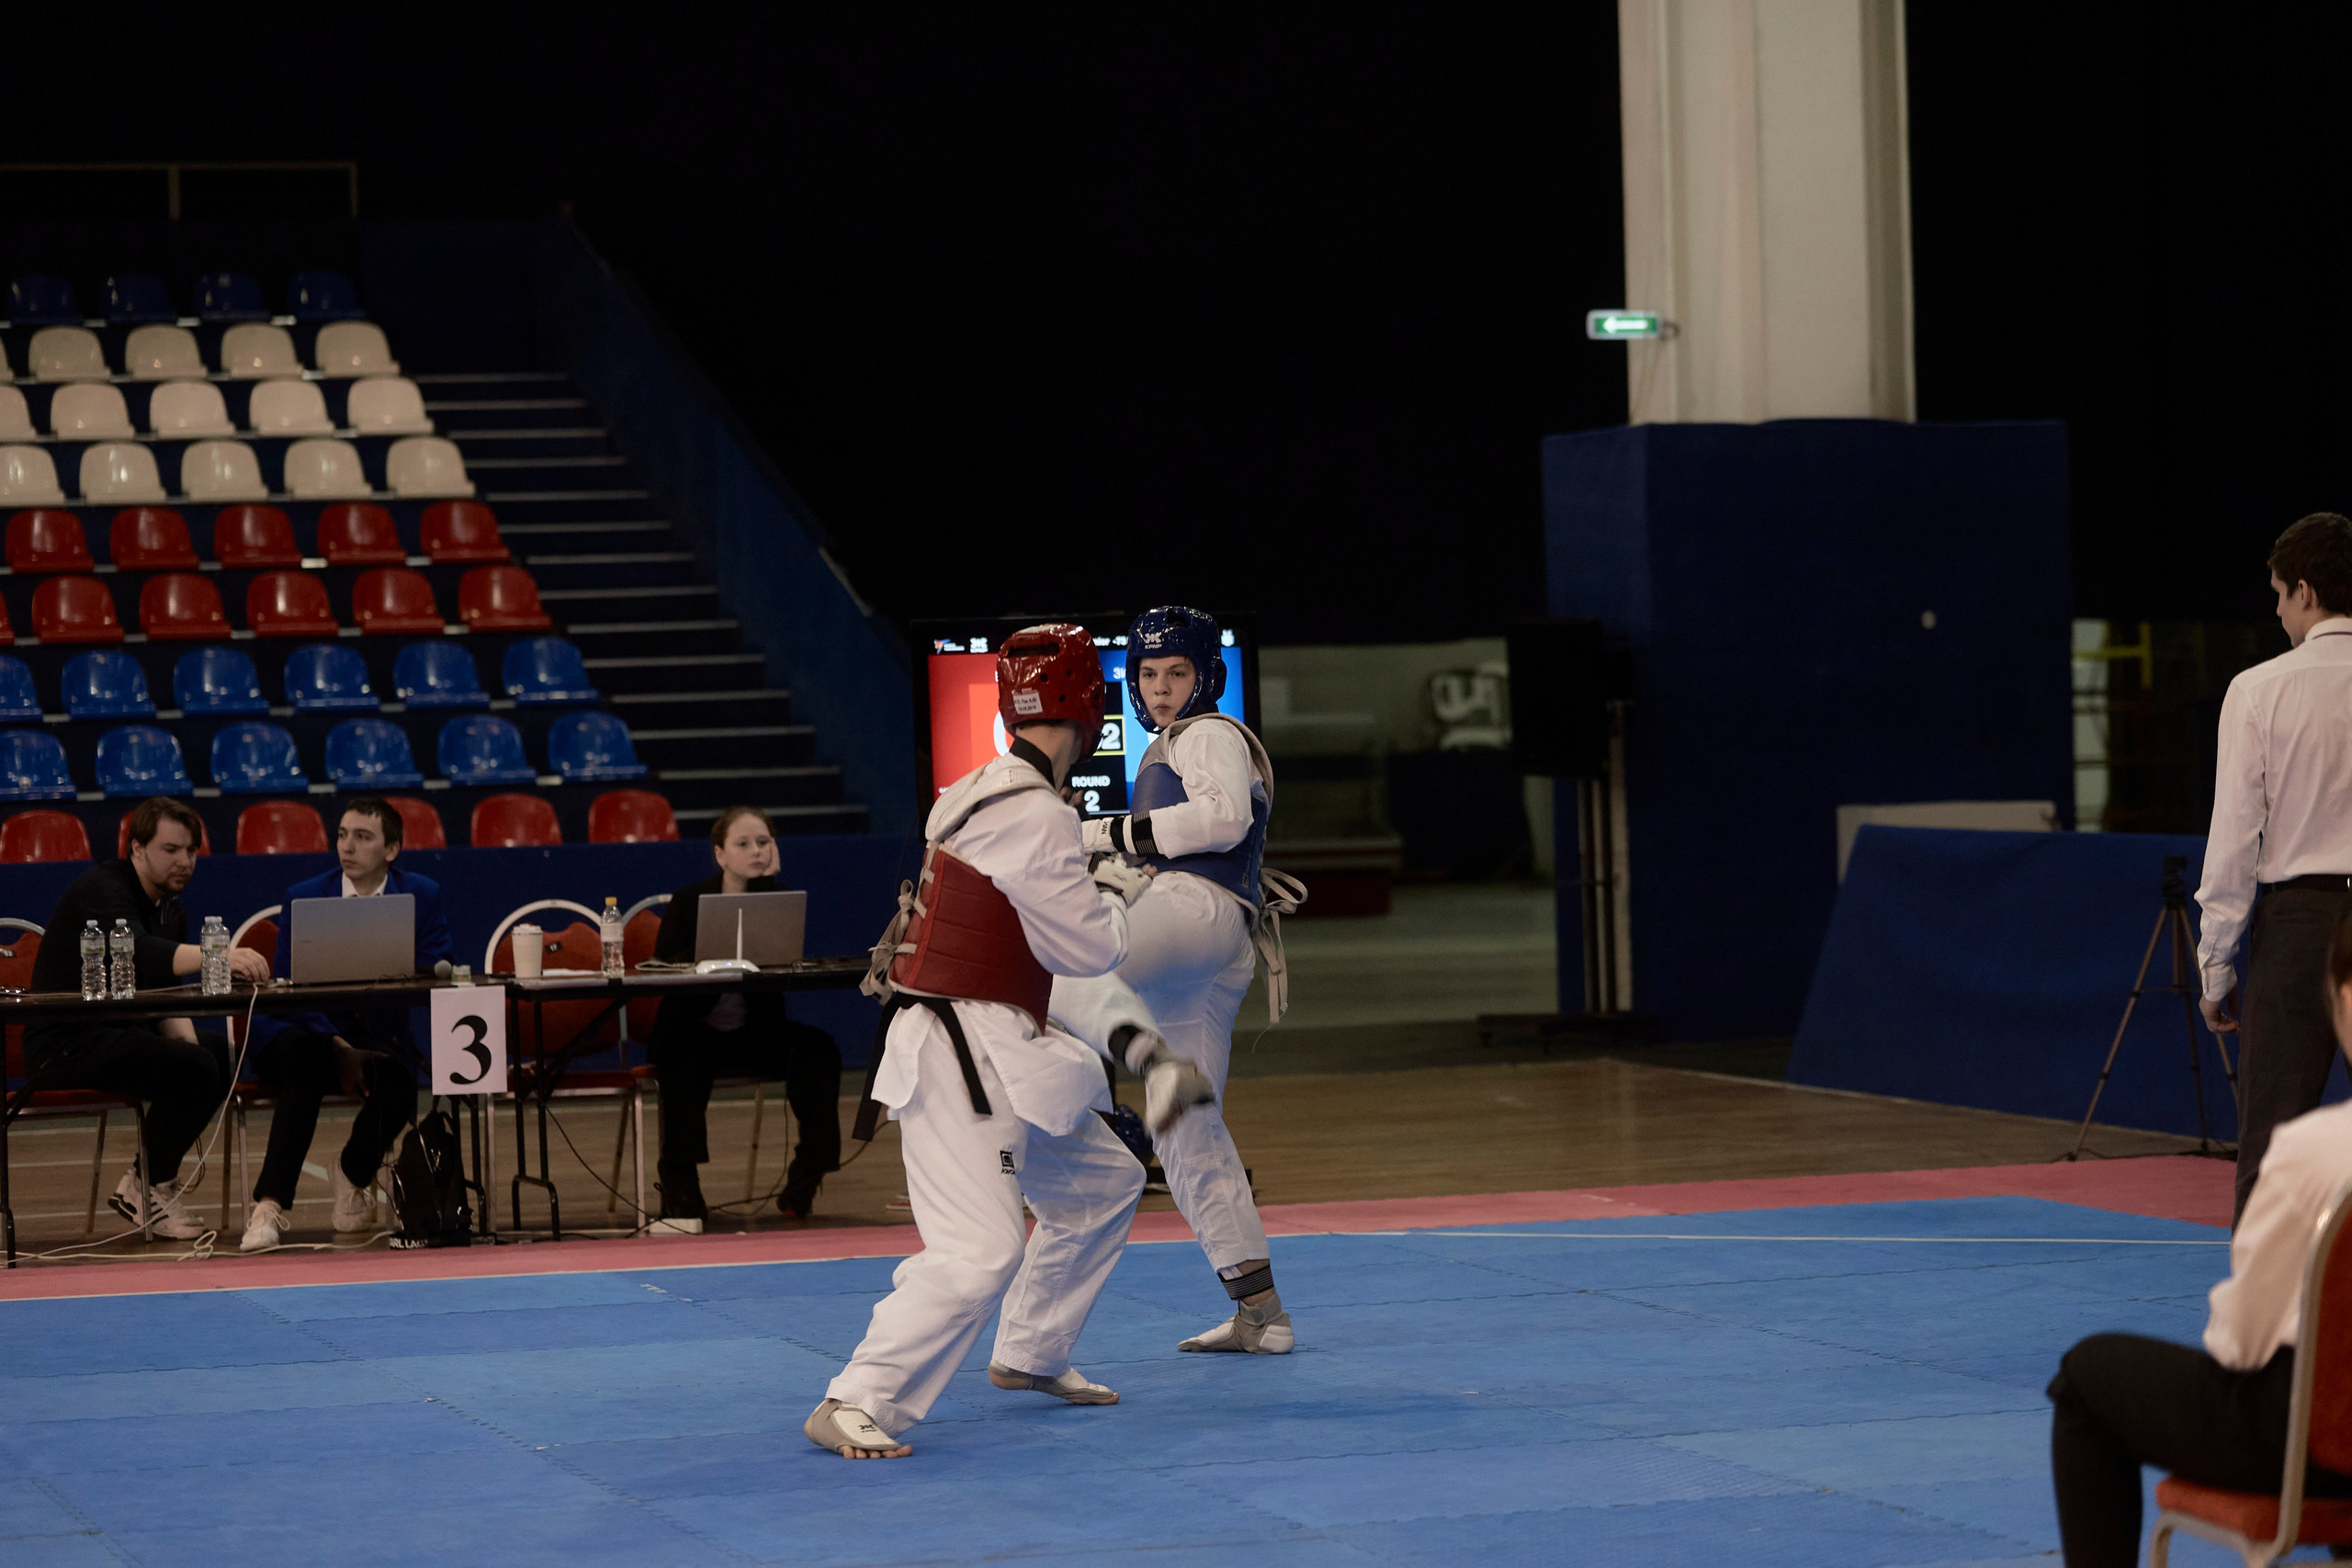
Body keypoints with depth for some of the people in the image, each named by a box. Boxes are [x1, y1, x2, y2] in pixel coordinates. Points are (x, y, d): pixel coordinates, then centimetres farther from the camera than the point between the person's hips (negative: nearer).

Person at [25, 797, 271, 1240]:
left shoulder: (171, 907, 13)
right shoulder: (101, 890, -17)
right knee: (193, 1069, -24)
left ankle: (140, 1186, 7)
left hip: (118, 1034, 10)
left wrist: (186, 1039, -12)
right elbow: (138, 951, -38)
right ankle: (154, 1188, -6)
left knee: (225, 1054, 4)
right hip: (64, 1043, -10)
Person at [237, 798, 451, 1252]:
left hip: (381, 1042, 1)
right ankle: (270, 1207, -39)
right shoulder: (302, 898, 1)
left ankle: (353, 1173, 1)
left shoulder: (422, 896, 5)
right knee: (303, 1064, -37)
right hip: (311, 1032, -1)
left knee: (400, 1085, -33)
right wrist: (337, 1048, -20)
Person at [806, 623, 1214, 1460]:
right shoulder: (1031, 818, -21)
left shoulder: (986, 794, 12)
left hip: (1004, 1056, 11)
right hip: (960, 1060, -11)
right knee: (981, 1250, -19)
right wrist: (1114, 896, 5)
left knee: (1103, 1180, 25)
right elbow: (1090, 948, -17)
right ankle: (855, 1406, -16)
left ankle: (1030, 1354, 37)